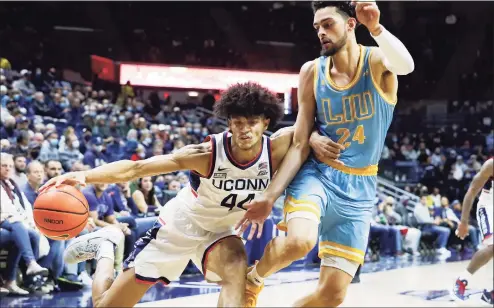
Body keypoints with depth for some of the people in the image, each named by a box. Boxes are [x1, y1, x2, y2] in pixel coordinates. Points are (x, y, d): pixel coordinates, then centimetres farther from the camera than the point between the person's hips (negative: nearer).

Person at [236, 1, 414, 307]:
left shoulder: (377, 61, -7)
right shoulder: (312, 71, -2)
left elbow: (406, 65, -35)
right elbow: (300, 145, -1)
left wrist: (376, 28, -50)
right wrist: (270, 196, -7)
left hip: (359, 188, 0)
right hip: (316, 173, 0)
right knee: (299, 241, -33)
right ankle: (253, 279, 0)